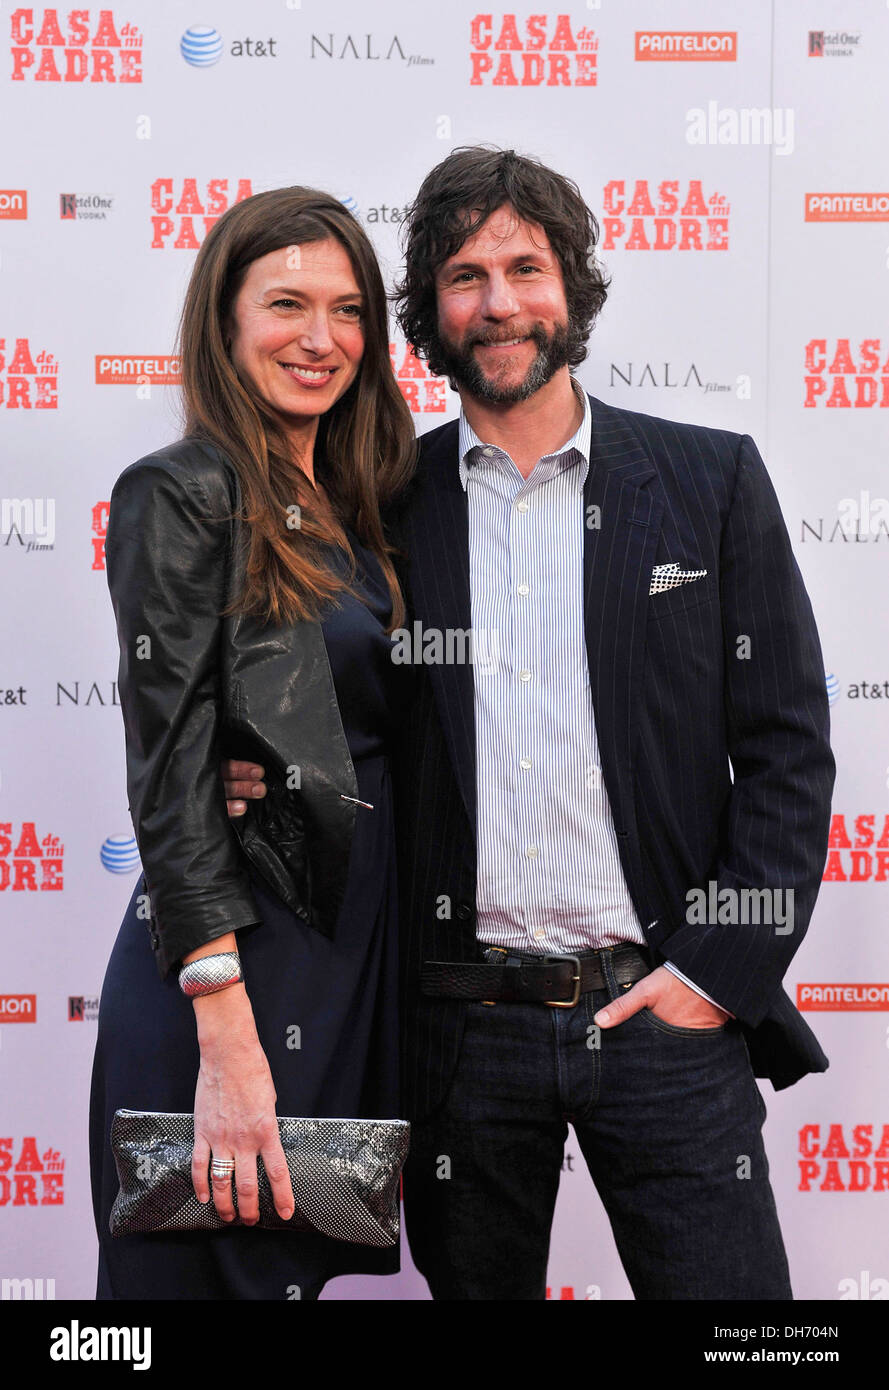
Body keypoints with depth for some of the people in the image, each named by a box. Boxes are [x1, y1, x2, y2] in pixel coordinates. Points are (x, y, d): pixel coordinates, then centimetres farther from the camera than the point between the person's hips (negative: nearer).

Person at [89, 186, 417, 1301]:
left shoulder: (346, 508, 12)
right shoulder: (182, 495, -10)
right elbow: (170, 770, -17)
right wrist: (227, 1042, -22)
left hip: (359, 937, 7)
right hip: (231, 950, -7)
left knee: (304, 1260, 16)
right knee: (220, 1268, 6)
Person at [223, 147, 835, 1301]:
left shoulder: (709, 480, 2)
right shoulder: (389, 504, 4)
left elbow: (787, 743, 1)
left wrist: (720, 970, -7)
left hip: (662, 1010, -1)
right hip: (461, 1020, 2)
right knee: (475, 1284, 15)